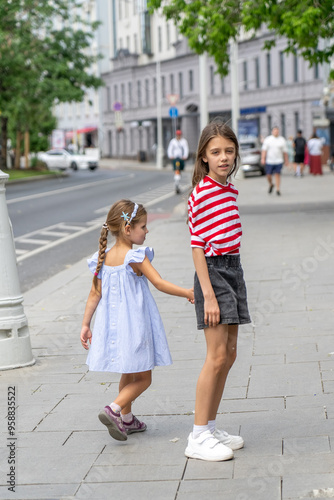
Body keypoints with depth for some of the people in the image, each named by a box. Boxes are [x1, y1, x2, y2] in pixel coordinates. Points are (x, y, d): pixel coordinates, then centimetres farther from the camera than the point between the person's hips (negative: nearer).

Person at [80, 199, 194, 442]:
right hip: (134, 325, -7)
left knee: (128, 374, 23)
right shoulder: (136, 257, -17)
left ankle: (126, 419, 31)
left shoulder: (104, 258, 2)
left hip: (113, 325, 7)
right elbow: (159, 283, -21)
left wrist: (86, 324, 10)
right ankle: (114, 410, -12)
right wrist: (187, 293, -14)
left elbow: (95, 293, 5)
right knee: (143, 378, 4)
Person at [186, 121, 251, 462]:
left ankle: (210, 428, 20)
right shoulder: (200, 195, -14)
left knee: (229, 354, 11)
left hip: (233, 269, 9)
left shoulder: (230, 190, 12)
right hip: (213, 271, -9)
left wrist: (230, 283, 17)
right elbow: (197, 247, -16)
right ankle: (198, 437, -2)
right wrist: (208, 294, -20)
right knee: (217, 356, -9)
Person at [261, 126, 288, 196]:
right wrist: (263, 158, -11)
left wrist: (286, 160, 9)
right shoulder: (267, 139, 2)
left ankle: (278, 190, 0)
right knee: (268, 175, 3)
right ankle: (271, 185, 32)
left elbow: (285, 151, 8)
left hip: (279, 161, 0)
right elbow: (264, 150, -2)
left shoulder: (282, 140, 5)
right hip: (269, 161, 0)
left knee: (277, 174, -5)